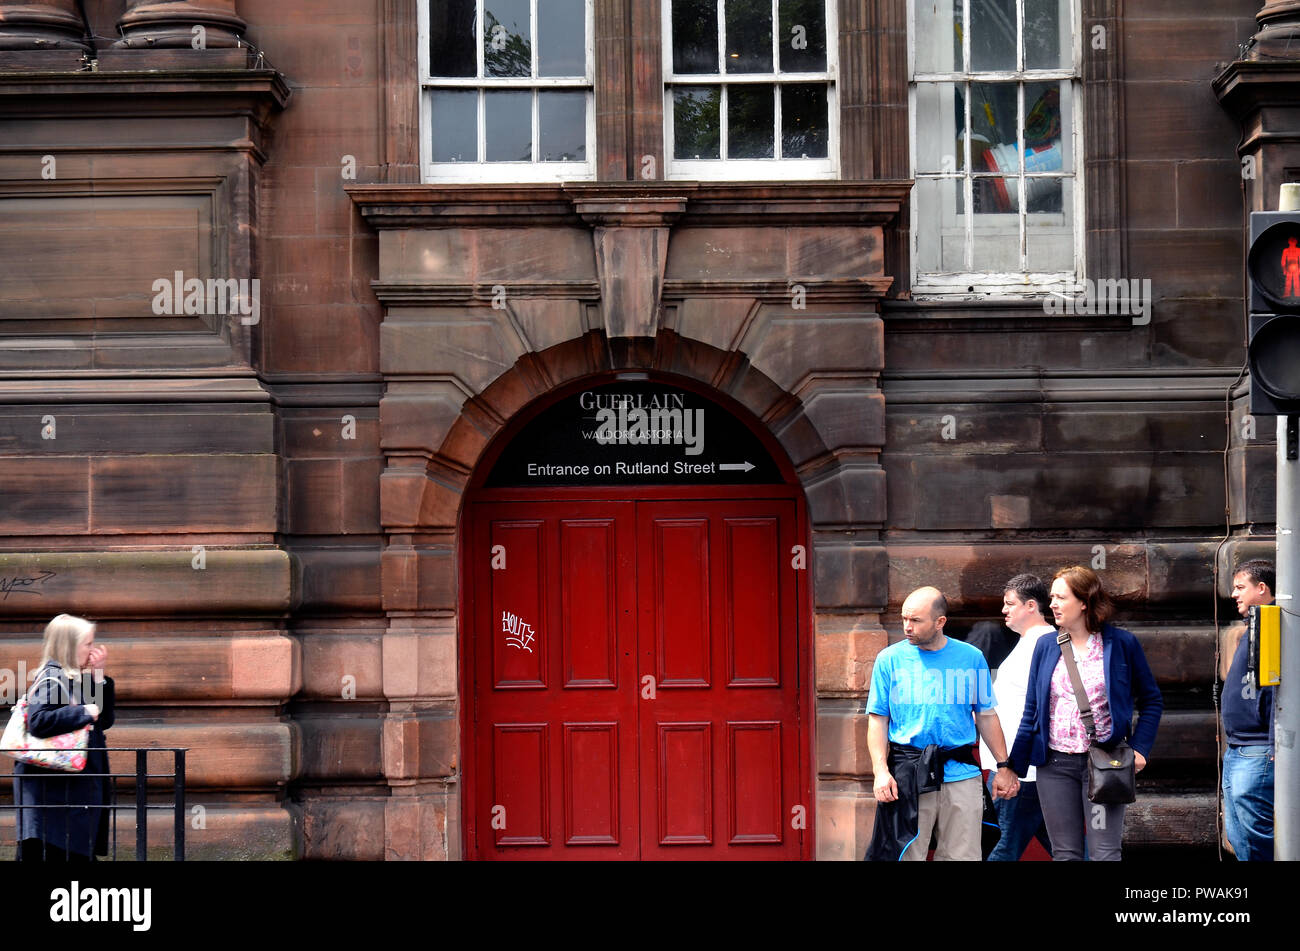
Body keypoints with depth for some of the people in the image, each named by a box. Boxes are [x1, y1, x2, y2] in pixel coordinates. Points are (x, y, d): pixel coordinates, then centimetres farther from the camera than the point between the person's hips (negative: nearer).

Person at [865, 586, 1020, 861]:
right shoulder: (890, 659, 3)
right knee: (906, 855, -2)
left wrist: (1003, 766, 10)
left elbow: (986, 716, 14)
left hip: (961, 775, 1)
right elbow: (877, 721, 3)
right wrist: (881, 771, -8)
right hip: (908, 776, -1)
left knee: (964, 856, 2)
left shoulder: (971, 658, 6)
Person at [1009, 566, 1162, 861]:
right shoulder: (1046, 646, 6)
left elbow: (1151, 700, 6)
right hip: (1055, 765, 3)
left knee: (1105, 854, -6)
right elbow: (1032, 711, 9)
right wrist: (1014, 768, 7)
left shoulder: (1121, 643, -2)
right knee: (1065, 854, 6)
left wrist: (1139, 748, -6)